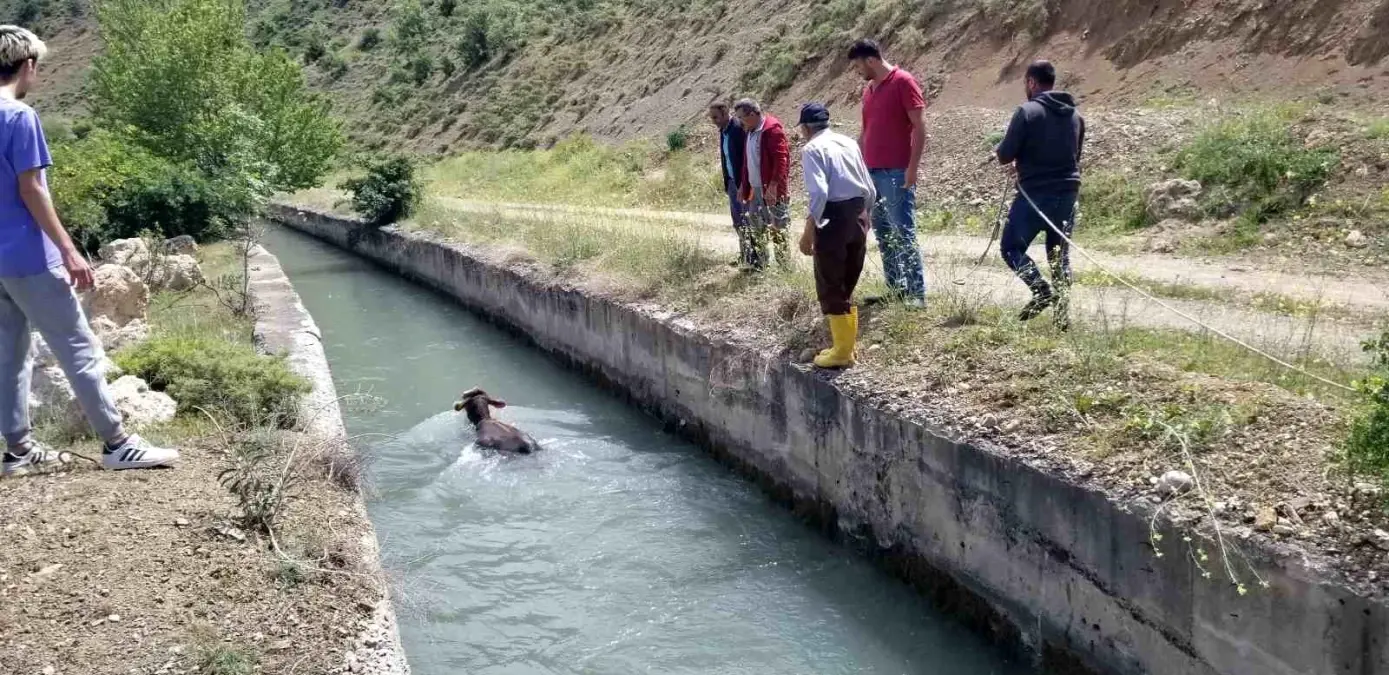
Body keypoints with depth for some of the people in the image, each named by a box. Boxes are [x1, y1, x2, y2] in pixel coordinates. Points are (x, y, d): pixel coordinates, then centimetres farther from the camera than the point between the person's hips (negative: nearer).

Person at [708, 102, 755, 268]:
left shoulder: (739, 128, -18)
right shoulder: (723, 131, 10)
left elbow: (746, 157, -21)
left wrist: (744, 184, -21)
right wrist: (727, 181, 15)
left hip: (743, 182, -9)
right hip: (732, 181, 9)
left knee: (747, 220, -5)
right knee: (737, 220, 12)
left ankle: (755, 258, 1)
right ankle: (744, 255, 21)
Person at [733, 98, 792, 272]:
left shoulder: (772, 128, -15)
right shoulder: (751, 131, 14)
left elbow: (781, 158, -21)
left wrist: (774, 185, -25)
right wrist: (744, 185, 19)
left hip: (772, 189, -9)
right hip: (756, 188, 9)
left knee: (778, 229, -3)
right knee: (755, 226, 14)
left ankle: (785, 268, 4)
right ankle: (760, 264, 24)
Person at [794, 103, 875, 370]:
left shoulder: (812, 148, -7)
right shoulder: (849, 143, 13)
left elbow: (819, 192, -20)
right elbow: (870, 190, 13)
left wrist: (809, 229, -17)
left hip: (833, 218, -7)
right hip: (859, 215, 7)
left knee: (830, 288, 4)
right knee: (847, 285, 19)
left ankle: (842, 352, 9)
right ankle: (848, 345, 27)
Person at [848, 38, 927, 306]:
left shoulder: (903, 82, -6)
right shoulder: (868, 90, 17)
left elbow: (919, 126, -11)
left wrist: (913, 167, -16)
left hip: (896, 173, -8)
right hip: (872, 172, 8)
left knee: (903, 233, -8)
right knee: (882, 234, 9)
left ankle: (917, 294, -4)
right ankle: (895, 289, 14)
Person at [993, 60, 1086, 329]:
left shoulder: (1028, 112, -10)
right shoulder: (1075, 115, 11)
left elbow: (1005, 155, -11)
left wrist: (1000, 151, 15)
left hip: (1035, 195, -6)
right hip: (1067, 194, 6)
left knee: (1011, 246, 7)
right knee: (1060, 255, 12)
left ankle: (1041, 289, -13)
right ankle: (1062, 313, 8)